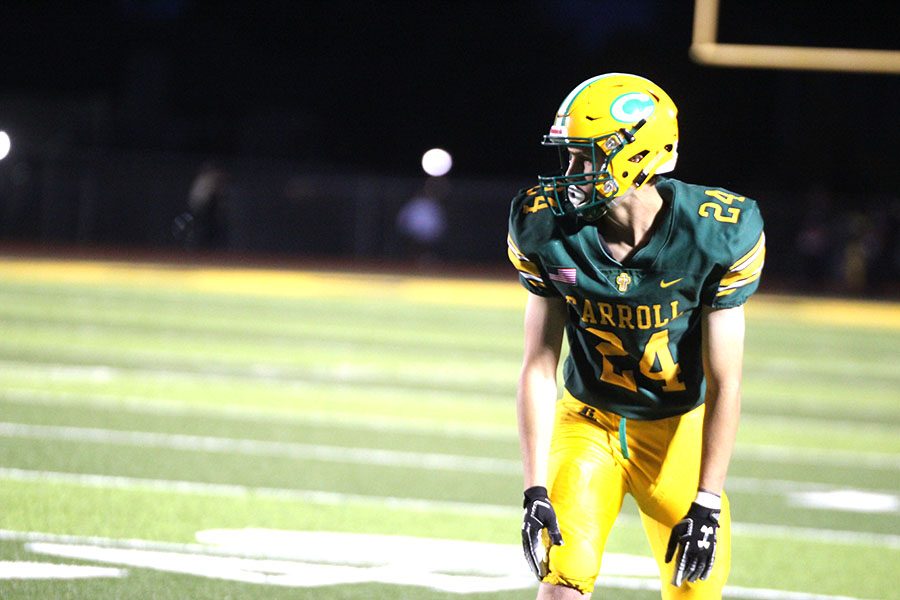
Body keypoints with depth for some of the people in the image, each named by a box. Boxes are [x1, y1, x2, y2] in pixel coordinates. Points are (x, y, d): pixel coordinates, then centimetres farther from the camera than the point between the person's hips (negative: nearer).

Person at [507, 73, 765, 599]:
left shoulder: (716, 236, -22)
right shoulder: (550, 229, -16)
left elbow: (725, 383, -17)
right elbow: (539, 368, -11)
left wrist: (707, 504, -18)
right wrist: (536, 489, -18)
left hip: (678, 431, -1)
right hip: (589, 422, 1)